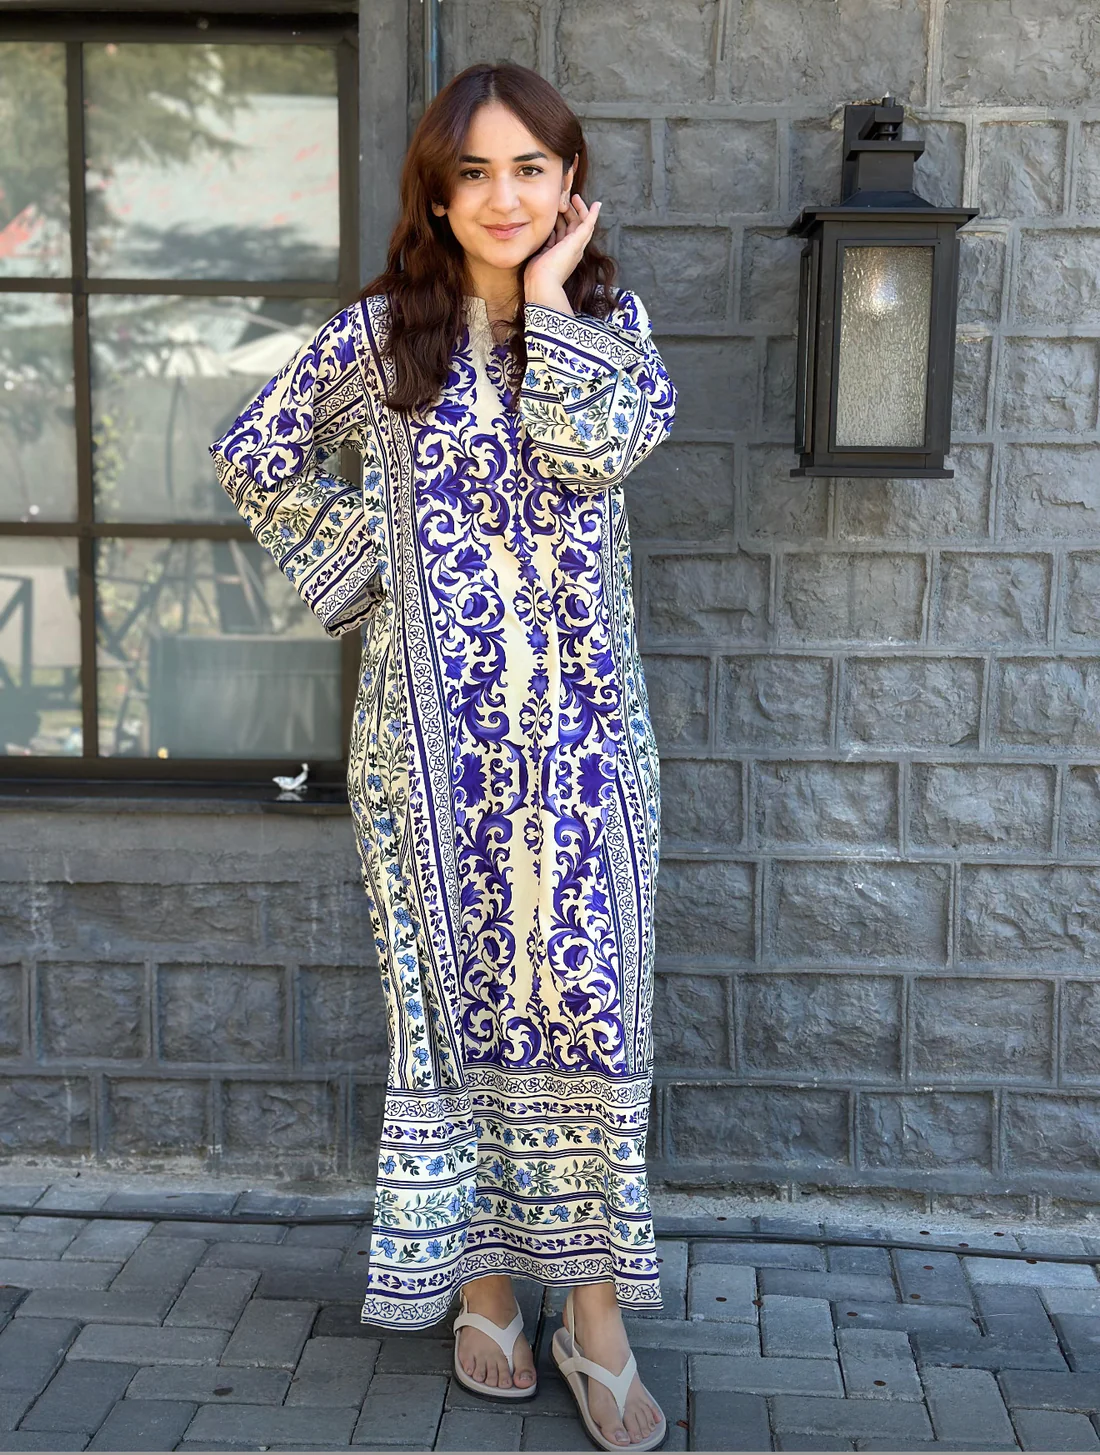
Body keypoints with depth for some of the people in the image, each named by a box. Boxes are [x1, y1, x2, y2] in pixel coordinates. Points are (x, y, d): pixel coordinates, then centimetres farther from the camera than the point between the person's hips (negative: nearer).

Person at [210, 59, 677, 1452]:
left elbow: (599, 446, -14)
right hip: (435, 726, 0)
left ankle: (595, 1312, 14)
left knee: (588, 1002, 1)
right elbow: (253, 458, 12)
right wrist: (361, 567, 5)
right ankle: (477, 1277, 25)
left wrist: (550, 290, -6)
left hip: (581, 723, 1)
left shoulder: (608, 318, 7)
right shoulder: (377, 333, 3)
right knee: (455, 999, 8)